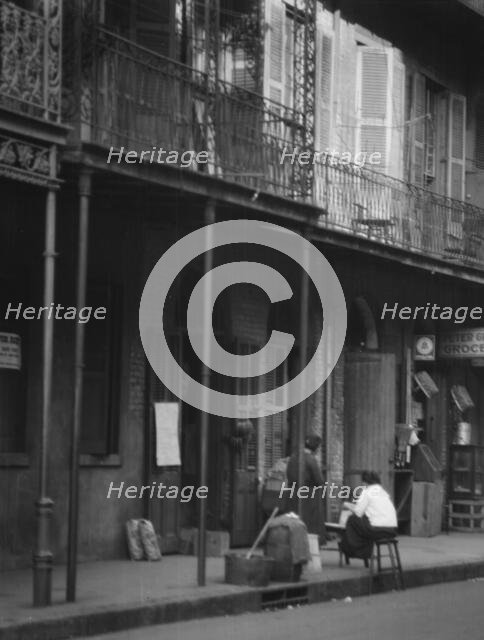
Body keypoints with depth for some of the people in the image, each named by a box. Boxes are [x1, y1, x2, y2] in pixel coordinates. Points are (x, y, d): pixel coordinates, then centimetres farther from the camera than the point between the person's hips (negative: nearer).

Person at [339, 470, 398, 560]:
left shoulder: (367, 492, -3)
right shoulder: (384, 492, 17)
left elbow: (358, 513, -5)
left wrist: (347, 505, 15)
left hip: (377, 530, -7)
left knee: (352, 520, 13)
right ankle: (365, 553, 38)